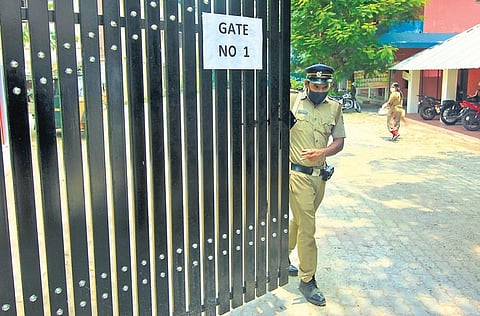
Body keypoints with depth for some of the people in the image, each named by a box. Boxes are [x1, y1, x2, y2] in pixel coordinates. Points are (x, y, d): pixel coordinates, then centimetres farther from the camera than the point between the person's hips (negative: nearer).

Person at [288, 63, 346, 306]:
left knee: (300, 220, 19)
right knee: (307, 227, -3)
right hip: (298, 174, -5)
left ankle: (282, 257, 42)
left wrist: (323, 152, -13)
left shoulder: (334, 107, 5)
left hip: (320, 175, 5)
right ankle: (307, 280, 10)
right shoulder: (291, 101, -7)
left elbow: (339, 141, 6)